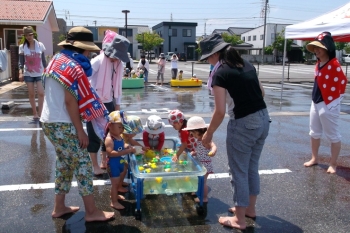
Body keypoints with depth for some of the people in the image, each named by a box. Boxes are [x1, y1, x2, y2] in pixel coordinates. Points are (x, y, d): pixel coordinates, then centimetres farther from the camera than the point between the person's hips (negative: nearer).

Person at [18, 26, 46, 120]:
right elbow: (21, 61, -1)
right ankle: (35, 113, 16)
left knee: (41, 93, -11)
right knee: (31, 94, 5)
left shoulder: (40, 45, 1)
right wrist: (21, 72, -13)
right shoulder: (22, 47, 0)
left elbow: (43, 59, 6)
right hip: (28, 74, 1)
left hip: (39, 73, 0)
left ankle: (39, 113, -5)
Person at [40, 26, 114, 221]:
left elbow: (57, 96, 13)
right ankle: (92, 212, 8)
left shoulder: (58, 60, 11)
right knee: (83, 164, -1)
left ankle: (59, 207, 28)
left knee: (64, 164, 19)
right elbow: (70, 101, -21)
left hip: (49, 121, 9)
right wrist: (80, 131, -15)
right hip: (63, 124, -9)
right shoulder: (73, 67, -16)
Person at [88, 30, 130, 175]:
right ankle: (95, 166, 13)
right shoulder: (98, 61, -17)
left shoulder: (119, 64, 3)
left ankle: (104, 162, 27)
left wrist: (117, 104, 11)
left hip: (109, 103, 6)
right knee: (94, 134, 3)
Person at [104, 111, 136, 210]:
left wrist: (128, 149, -4)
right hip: (113, 164, -9)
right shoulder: (109, 139, -24)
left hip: (120, 163, 9)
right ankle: (114, 202, 17)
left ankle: (114, 194, 47)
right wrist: (125, 151, -37)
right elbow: (110, 153, -34)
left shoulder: (120, 137, 4)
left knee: (119, 181, 24)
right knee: (115, 183, 3)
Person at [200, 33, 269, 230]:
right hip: (263, 119, 8)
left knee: (239, 171, 7)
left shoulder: (220, 73, -13)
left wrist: (209, 134, -4)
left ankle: (239, 219, 21)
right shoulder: (247, 64, 9)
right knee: (252, 167, 22)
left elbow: (220, 111, -16)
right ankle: (250, 208, 39)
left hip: (244, 124, -8)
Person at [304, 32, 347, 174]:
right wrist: (315, 99, 15)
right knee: (314, 133, 19)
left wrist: (335, 100, -9)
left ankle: (333, 164, 16)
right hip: (316, 103, 9)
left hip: (329, 104, -9)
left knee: (333, 136, 5)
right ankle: (314, 158, 35)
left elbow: (343, 82, -16)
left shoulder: (334, 64, -18)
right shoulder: (318, 64, 8)